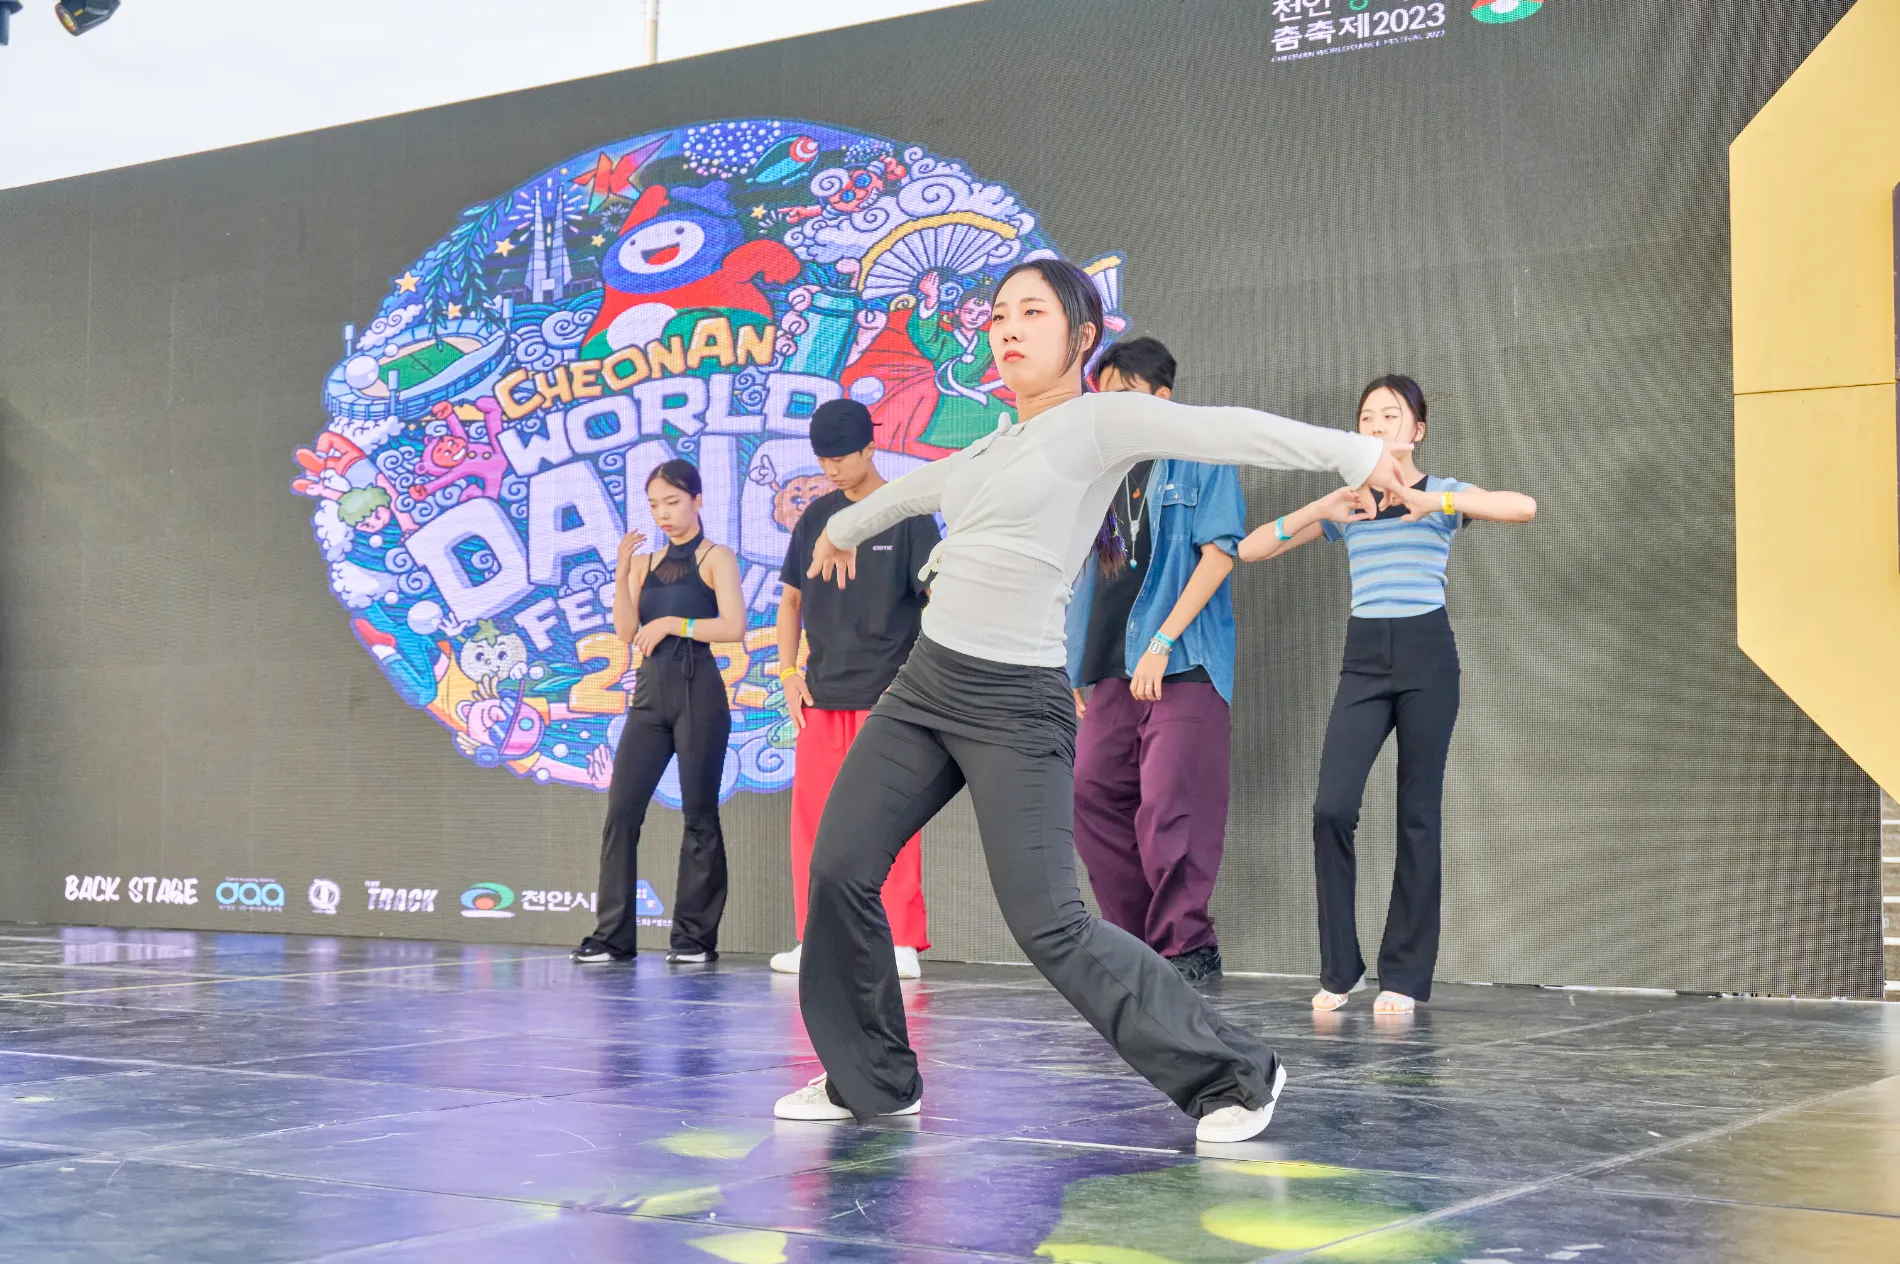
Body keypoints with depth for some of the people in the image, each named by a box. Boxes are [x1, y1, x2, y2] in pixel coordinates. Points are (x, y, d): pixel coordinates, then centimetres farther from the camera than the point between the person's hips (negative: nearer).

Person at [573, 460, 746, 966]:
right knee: (621, 809, -2)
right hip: (650, 692, 5)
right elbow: (626, 631, 3)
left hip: (697, 692, -5)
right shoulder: (645, 562, 15)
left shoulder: (715, 557, 2)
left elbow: (734, 626, -11)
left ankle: (695, 935, 5)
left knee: (699, 814, -1)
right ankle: (613, 934, 2)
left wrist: (672, 624, -13)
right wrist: (622, 574, -6)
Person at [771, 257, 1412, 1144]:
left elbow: (1228, 431, -18)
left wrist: (1355, 454, -30)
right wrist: (844, 528, 56)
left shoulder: (1101, 421, -4)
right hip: (927, 681, 8)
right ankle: (870, 1081, 21)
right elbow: (917, 488, 38)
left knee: (1048, 927, -12)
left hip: (1015, 706, -8)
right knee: (840, 869, 4)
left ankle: (1235, 1076, 1)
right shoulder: (996, 446, 17)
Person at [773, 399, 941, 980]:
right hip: (822, 694, 5)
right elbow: (791, 599, 18)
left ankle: (901, 943, -1)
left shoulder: (908, 515, -1)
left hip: (887, 693, -5)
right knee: (812, 816, 5)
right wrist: (789, 673, 7)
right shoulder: (817, 516, 12)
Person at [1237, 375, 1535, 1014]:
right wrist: (1318, 510, -8)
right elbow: (1250, 549, 7)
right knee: (1332, 809, -11)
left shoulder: (1443, 495, 5)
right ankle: (1339, 968, 2)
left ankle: (1405, 975, 7)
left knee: (1418, 814, -1)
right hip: (1363, 657, 2)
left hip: (1427, 654, -2)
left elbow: (1524, 506, -14)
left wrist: (1432, 501, -23)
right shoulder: (1342, 506, 13)